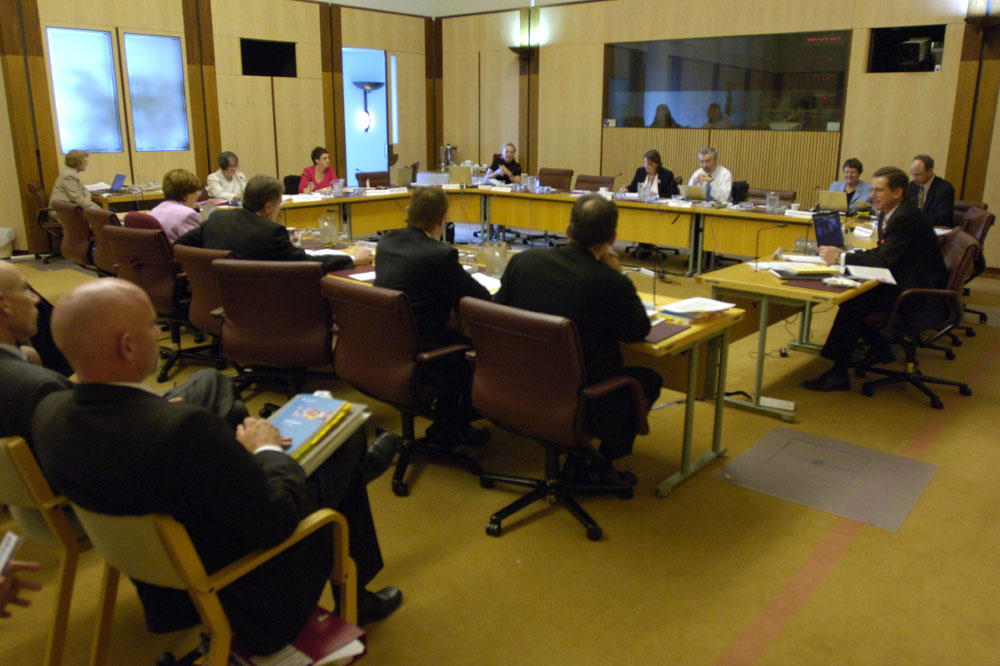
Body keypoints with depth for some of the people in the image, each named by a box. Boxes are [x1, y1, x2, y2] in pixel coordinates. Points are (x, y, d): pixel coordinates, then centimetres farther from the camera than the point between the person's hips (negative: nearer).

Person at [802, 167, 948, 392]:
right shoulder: (889, 214, 9)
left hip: (918, 296, -10)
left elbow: (884, 260, -27)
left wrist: (840, 258, -24)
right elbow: (880, 252, 13)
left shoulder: (907, 217, -21)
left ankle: (838, 374, -17)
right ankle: (880, 348, 21)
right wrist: (843, 254, -2)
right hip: (902, 284, 10)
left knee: (853, 302, -22)